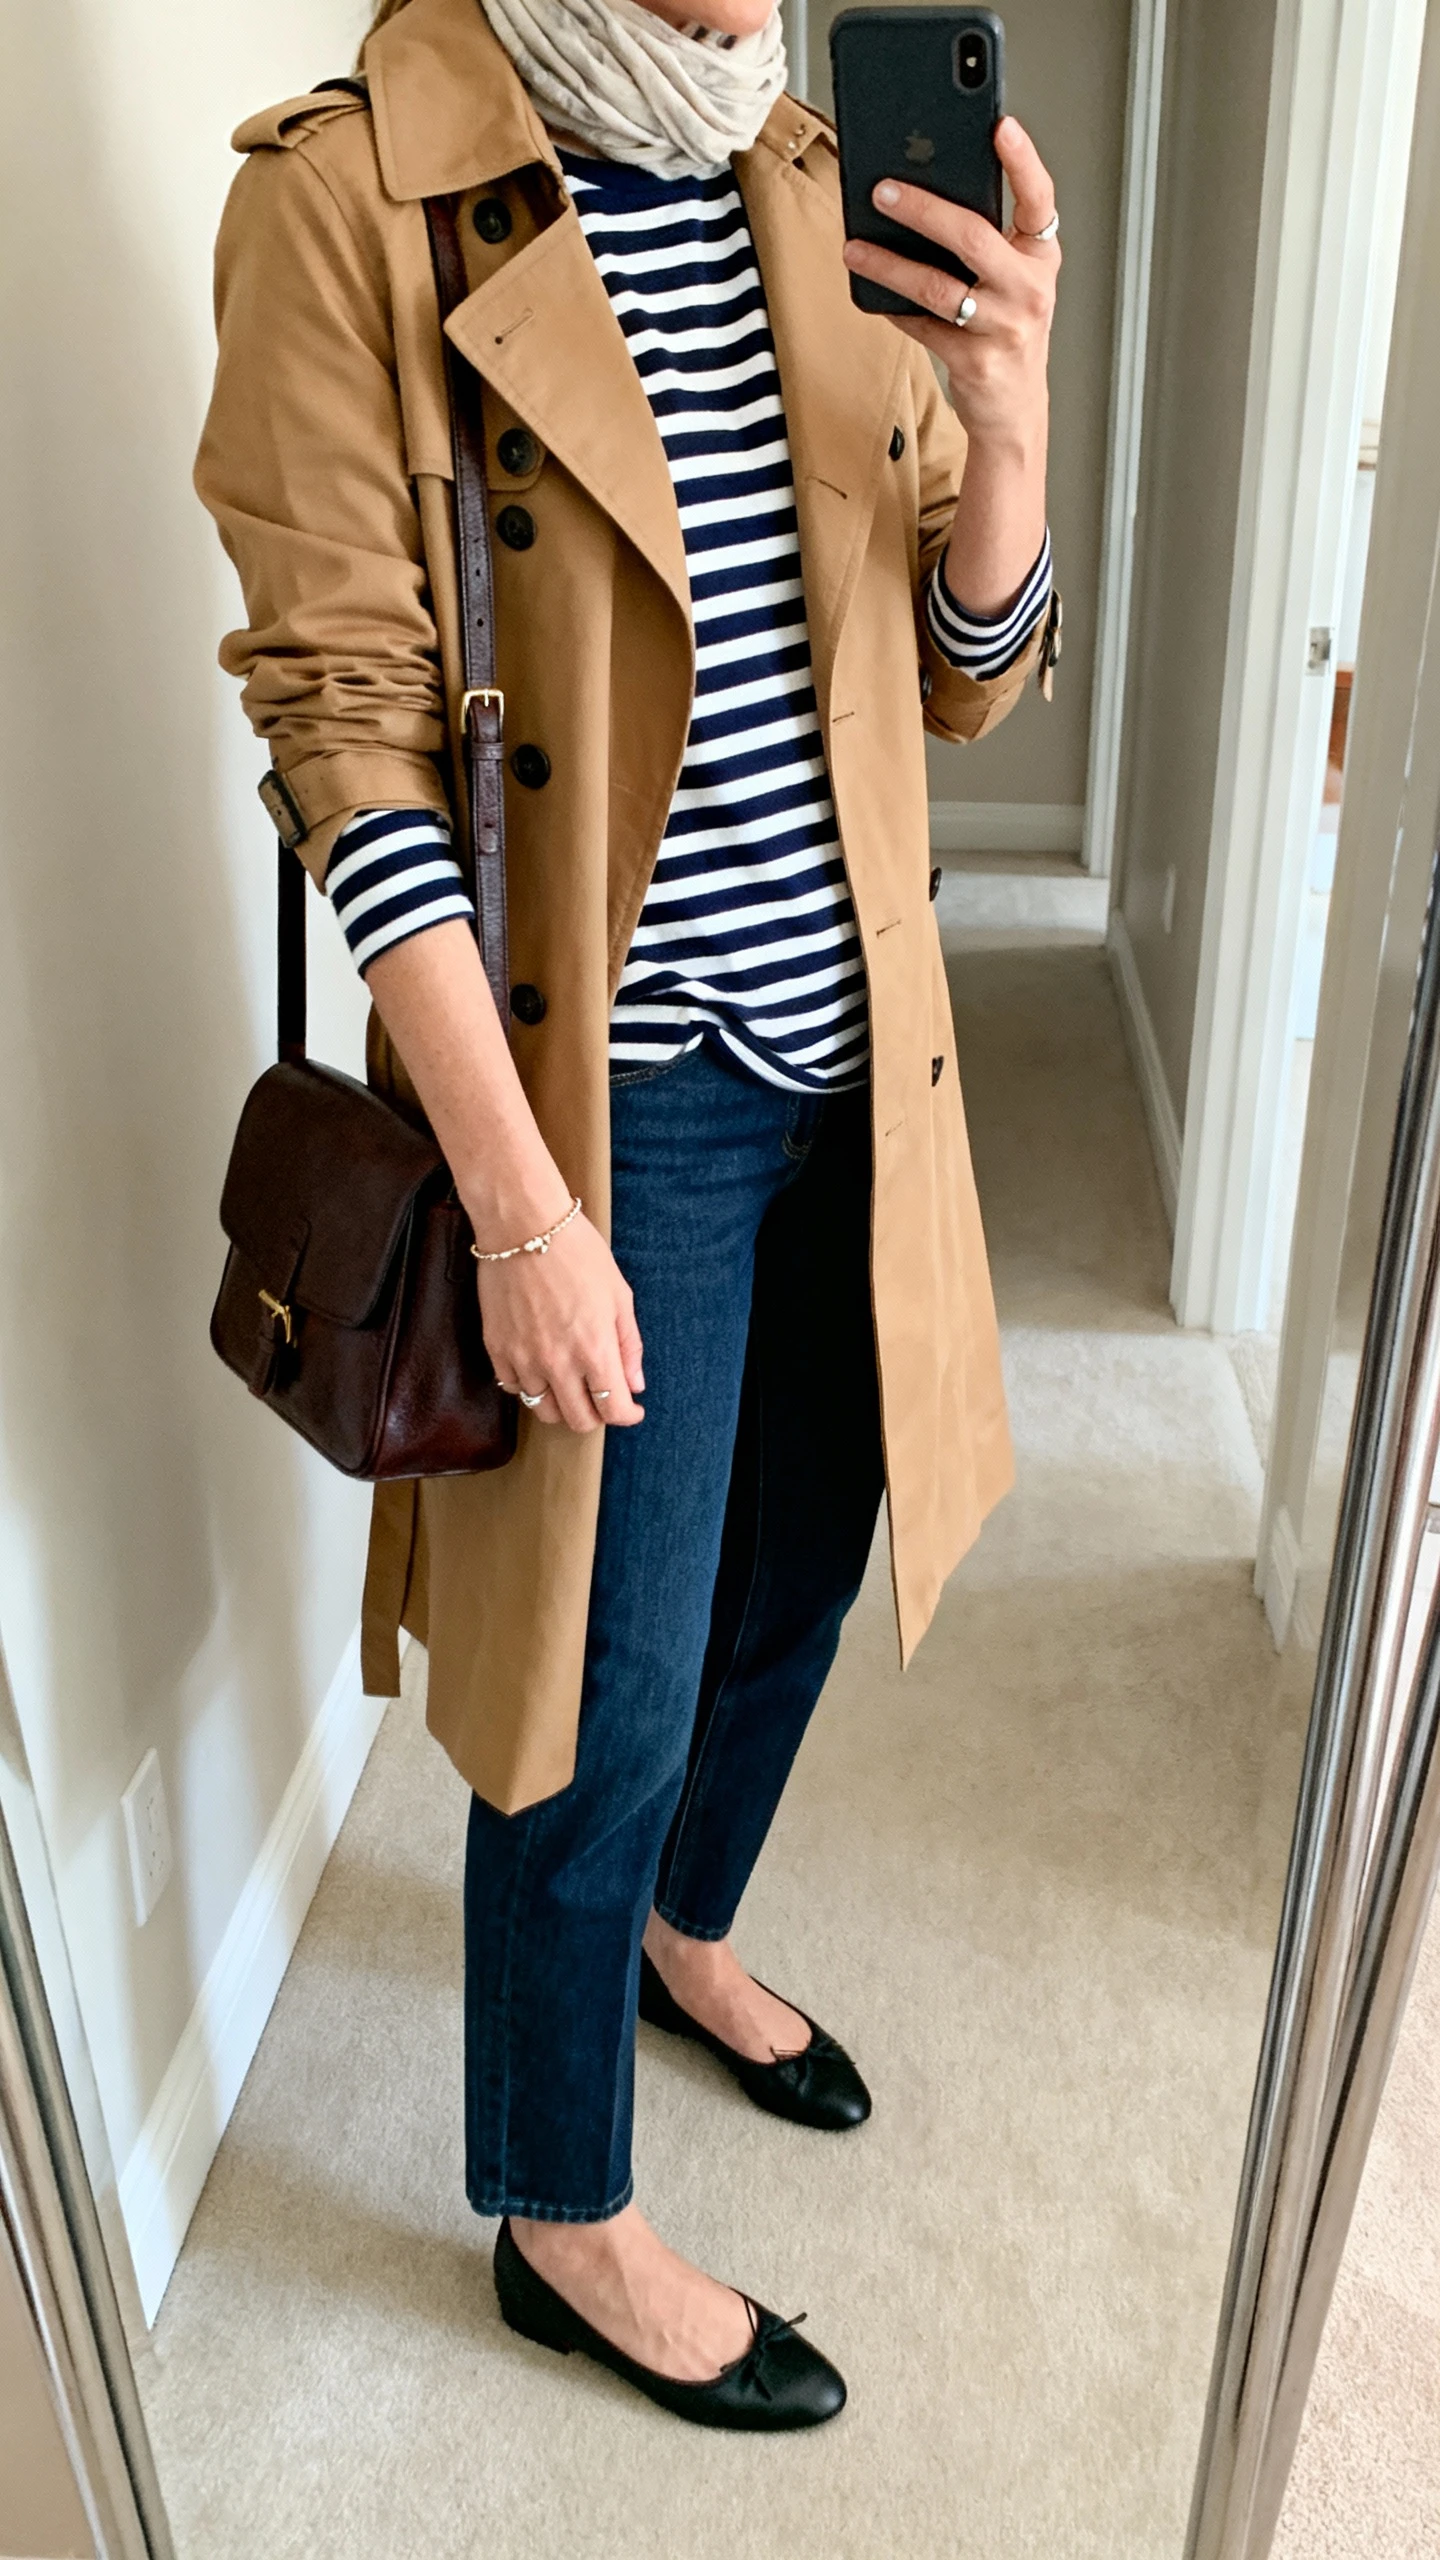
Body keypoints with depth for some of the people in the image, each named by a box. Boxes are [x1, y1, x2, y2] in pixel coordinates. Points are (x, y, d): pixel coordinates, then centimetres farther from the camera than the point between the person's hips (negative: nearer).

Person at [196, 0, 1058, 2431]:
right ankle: (564, 2225, 32)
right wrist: (522, 1201, -20)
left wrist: (1003, 415, -13)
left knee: (799, 1567, 22)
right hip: (618, 1095, -6)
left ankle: (682, 1932, 52)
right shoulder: (348, 197, -10)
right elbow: (348, 737, -15)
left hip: (847, 1048, 7)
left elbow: (966, 672, 8)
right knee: (612, 1700, 5)